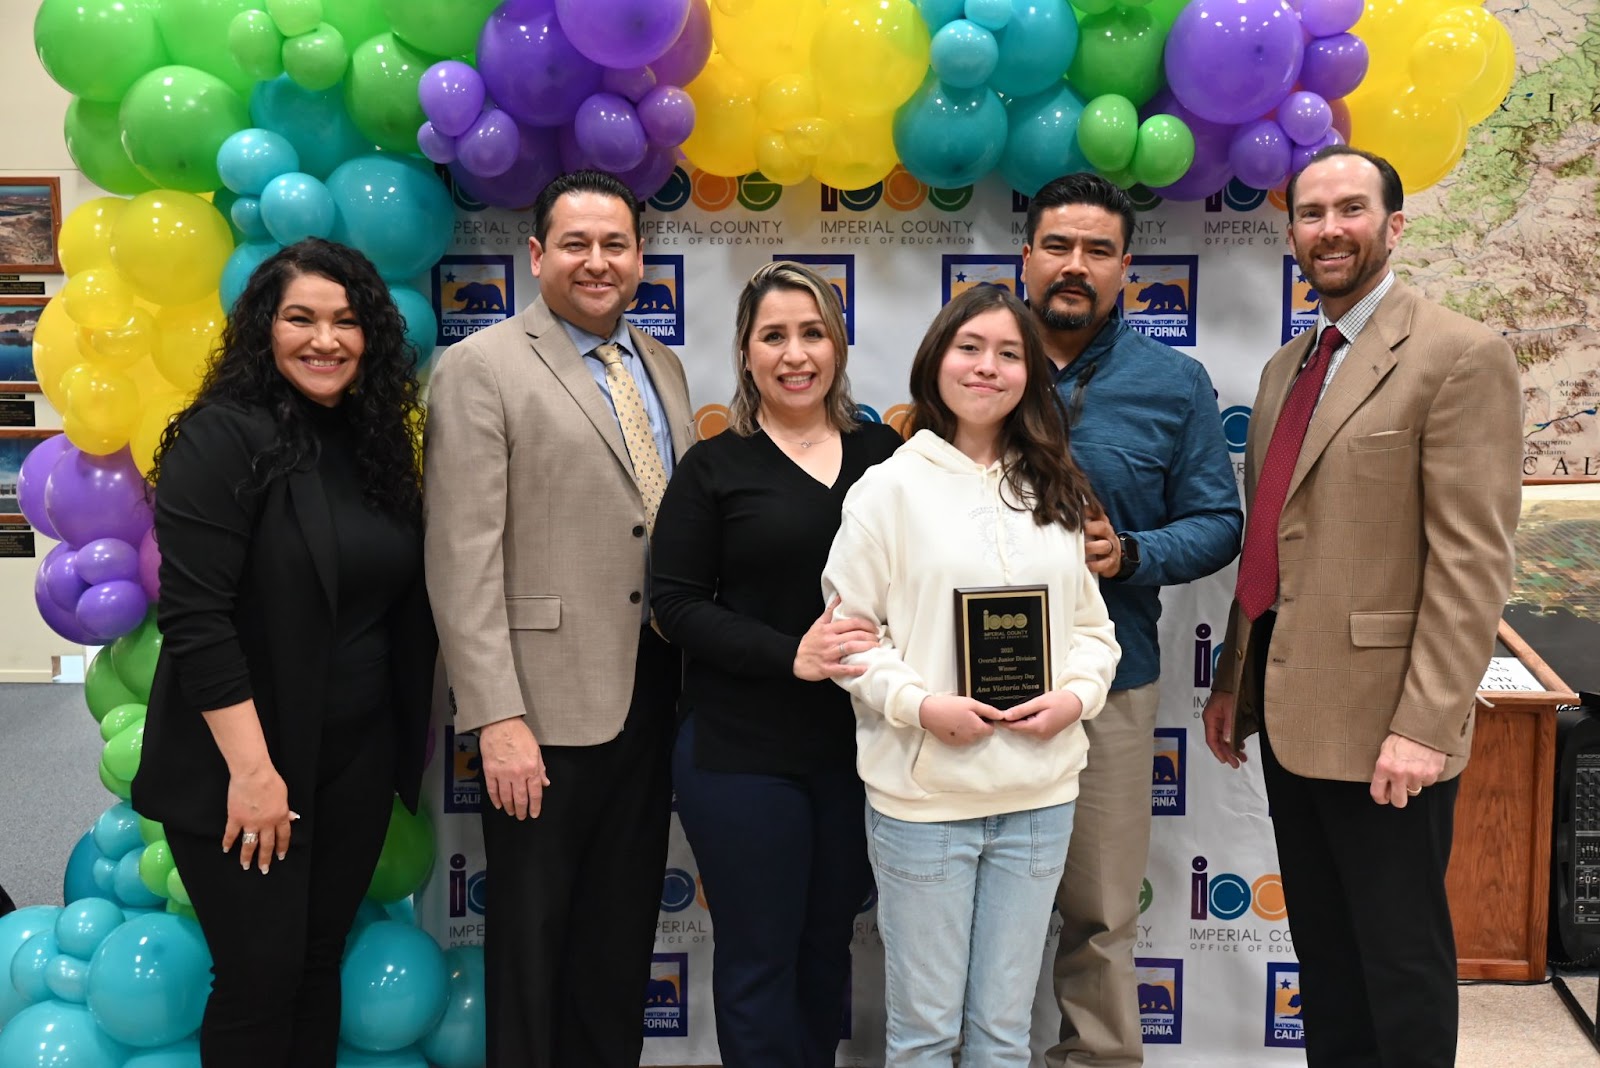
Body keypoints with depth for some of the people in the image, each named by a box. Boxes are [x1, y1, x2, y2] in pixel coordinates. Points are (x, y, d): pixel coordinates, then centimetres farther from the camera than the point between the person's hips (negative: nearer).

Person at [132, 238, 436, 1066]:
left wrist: (408, 743, 8)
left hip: (357, 760, 6)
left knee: (319, 965, 13)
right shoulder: (224, 438, -13)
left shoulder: (374, 441, 7)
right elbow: (193, 617, -18)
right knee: (262, 977, 0)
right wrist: (251, 769, -20)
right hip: (241, 768, -6)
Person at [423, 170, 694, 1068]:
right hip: (550, 702, -6)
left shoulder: (664, 369, 12)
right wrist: (498, 720, -18)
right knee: (535, 935, 9)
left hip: (655, 695, 6)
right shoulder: (481, 369, -7)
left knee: (624, 933, 17)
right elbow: (464, 560, -13)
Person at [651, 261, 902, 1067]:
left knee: (827, 949, 16)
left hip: (859, 746, 3)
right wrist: (790, 656, -19)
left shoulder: (883, 453, 5)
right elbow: (676, 604, -7)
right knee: (759, 962, 6)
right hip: (743, 753, -3)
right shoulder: (713, 467, -4)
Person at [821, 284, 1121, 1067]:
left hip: (1039, 795, 4)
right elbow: (847, 631, -4)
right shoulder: (890, 488, -3)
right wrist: (922, 706, -17)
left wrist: (1076, 694, -7)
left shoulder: (1057, 494, 11)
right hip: (922, 795, -3)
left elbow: (1091, 626, 12)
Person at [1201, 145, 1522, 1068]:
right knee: (1322, 950, 19)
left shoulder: (1462, 356, -10)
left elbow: (1473, 563, -16)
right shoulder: (1287, 366, 14)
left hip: (1381, 722, -7)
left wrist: (1426, 724, -20)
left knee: (1399, 957, 6)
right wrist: (1234, 679, 15)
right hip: (1288, 710, 7)